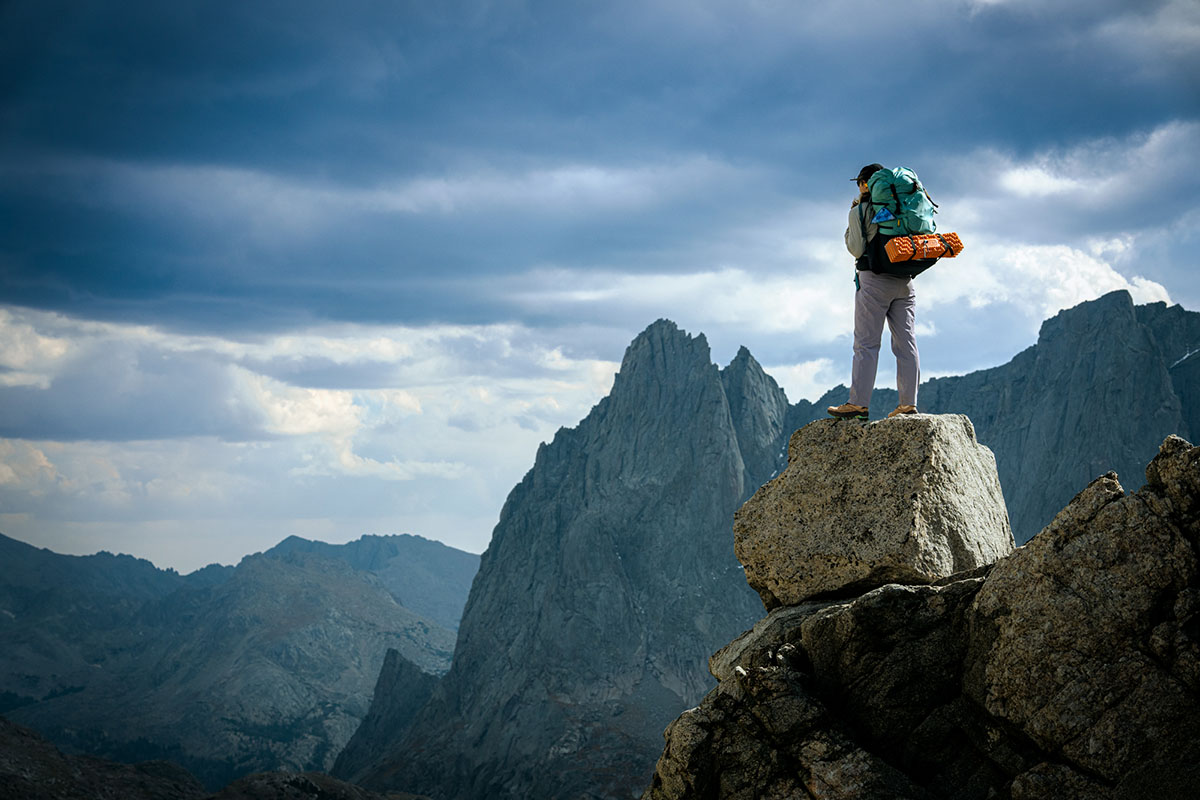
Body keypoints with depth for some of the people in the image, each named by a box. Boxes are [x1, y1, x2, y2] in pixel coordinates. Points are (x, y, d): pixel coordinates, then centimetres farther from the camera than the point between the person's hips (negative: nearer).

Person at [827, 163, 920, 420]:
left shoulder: (861, 211, -3)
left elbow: (856, 249, -5)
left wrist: (851, 221, 7)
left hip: (874, 279, -5)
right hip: (905, 281, 5)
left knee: (866, 343, -6)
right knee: (906, 343, 3)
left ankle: (858, 403, -10)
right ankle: (909, 402, 0)